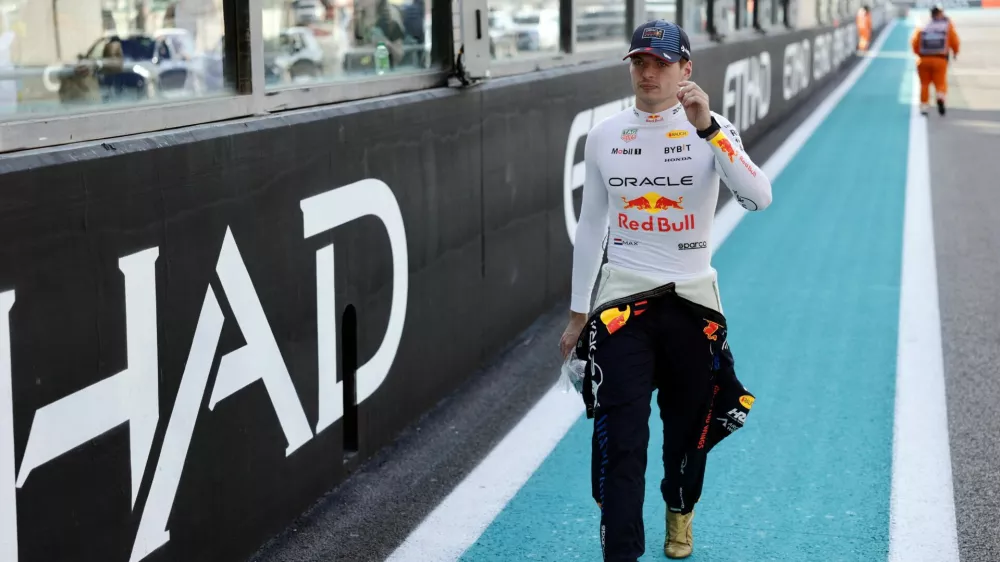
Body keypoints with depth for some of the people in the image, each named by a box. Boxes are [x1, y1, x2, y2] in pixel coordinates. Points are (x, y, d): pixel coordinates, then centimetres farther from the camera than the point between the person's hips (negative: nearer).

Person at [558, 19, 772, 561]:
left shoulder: (711, 130, -6)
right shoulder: (604, 135, 2)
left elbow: (759, 198, -23)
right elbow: (591, 225, 10)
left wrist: (707, 128, -33)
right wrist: (578, 313, 13)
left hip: (692, 300, 0)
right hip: (622, 300, 1)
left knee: (688, 425, 15)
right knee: (620, 439, -10)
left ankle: (679, 513, 45)